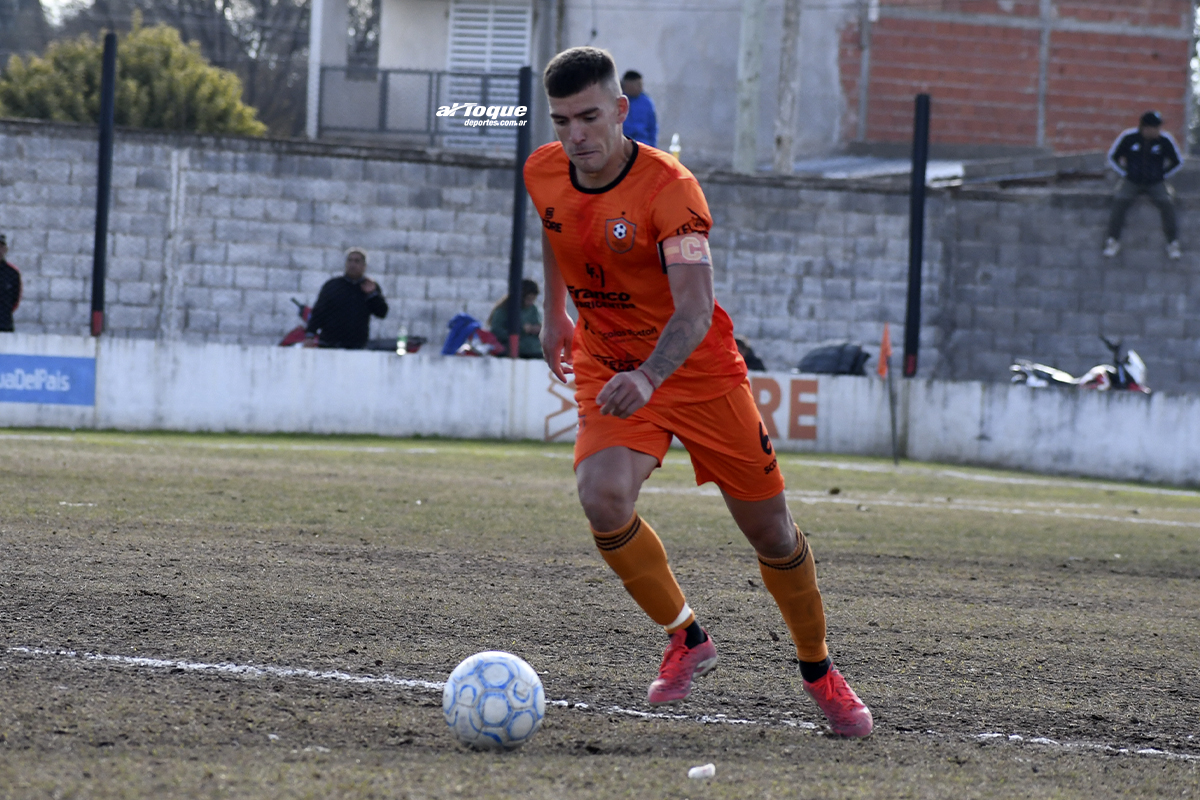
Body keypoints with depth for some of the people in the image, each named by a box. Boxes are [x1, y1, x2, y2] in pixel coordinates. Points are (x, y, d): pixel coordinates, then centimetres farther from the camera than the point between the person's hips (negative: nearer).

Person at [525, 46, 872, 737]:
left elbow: (695, 308, -33)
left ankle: (819, 669, 28)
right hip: (607, 371, 3)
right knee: (603, 497, -26)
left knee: (770, 530, 3)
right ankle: (686, 640, -5)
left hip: (697, 369, -3)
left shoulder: (669, 188, -24)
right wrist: (554, 313, 24)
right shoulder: (544, 174, -6)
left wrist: (649, 377, -49)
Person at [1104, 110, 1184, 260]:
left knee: (1167, 203, -24)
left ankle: (1172, 243, -11)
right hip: (1131, 182, 0)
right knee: (1120, 200, -25)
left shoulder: (1165, 140, -10)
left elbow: (1178, 162, 7)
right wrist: (1125, 174, 1)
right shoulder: (1128, 137, -10)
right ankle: (1113, 241, -13)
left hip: (1156, 183, 0)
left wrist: (1162, 175, 2)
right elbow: (1112, 157, 6)